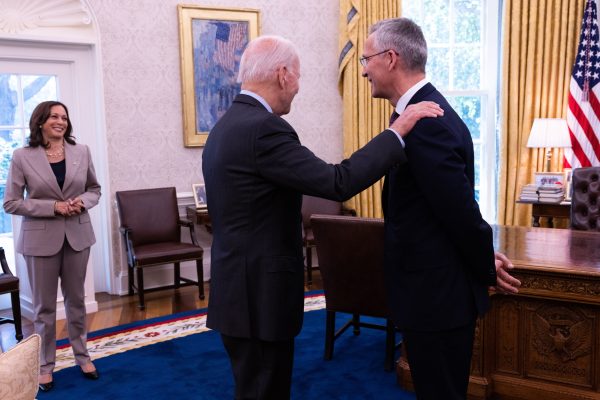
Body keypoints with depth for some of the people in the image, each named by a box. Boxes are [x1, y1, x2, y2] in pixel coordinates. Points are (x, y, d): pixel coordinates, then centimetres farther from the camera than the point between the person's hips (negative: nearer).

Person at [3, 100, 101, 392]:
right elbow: (10, 203, -6)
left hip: (77, 235, 3)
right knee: (44, 305, 7)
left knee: (76, 299, 15)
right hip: (40, 239, -2)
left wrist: (83, 201, -12)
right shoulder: (22, 156, -6)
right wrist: (52, 206, -17)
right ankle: (45, 365, 22)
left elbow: (95, 189, 11)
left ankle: (82, 356, 29)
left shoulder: (81, 152, 2)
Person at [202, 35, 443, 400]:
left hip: (241, 287, 10)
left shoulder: (227, 125, 10)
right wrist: (398, 131, -16)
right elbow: (338, 183, -25)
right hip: (259, 293, -10)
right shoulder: (263, 128, -21)